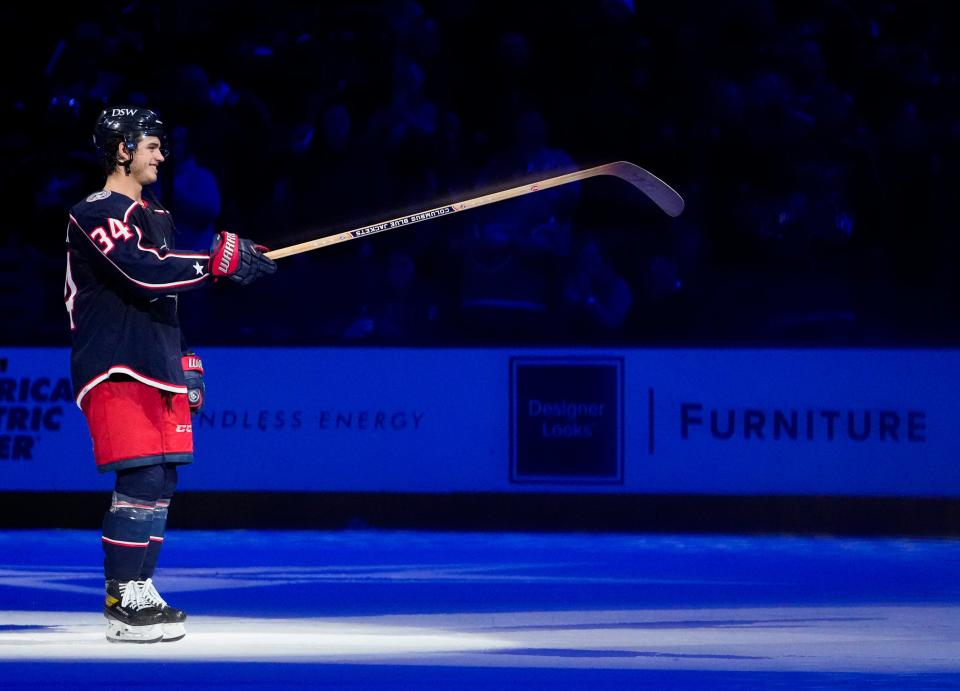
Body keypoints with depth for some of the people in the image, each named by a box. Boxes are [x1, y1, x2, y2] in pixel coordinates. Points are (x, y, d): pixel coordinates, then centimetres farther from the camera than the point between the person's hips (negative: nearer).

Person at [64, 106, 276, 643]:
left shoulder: (158, 218, 21)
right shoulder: (96, 214, -10)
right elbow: (143, 272, -25)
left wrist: (187, 363, 20)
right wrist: (220, 260, -24)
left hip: (159, 372, 9)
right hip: (116, 370, -9)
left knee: (162, 483, 7)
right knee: (141, 480, -15)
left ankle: (137, 592, 15)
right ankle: (123, 608, -14)